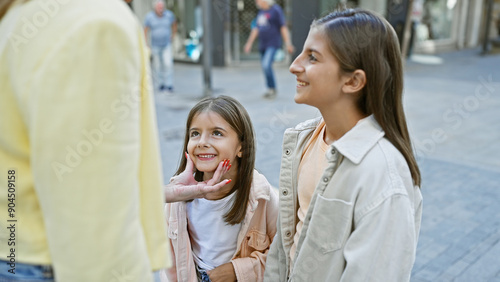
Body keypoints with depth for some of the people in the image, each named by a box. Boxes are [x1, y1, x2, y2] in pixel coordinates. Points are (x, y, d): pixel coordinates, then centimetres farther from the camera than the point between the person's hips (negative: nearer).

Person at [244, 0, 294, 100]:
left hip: (273, 44, -8)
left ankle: (272, 89, -7)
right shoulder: (261, 12, 16)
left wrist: (288, 43, -12)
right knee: (265, 67, 8)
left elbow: (283, 28, -8)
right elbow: (256, 29, 23)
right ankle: (270, 90, 20)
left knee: (266, 65, -21)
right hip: (262, 45, 8)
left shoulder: (275, 9, -6)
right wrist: (249, 43, 23)